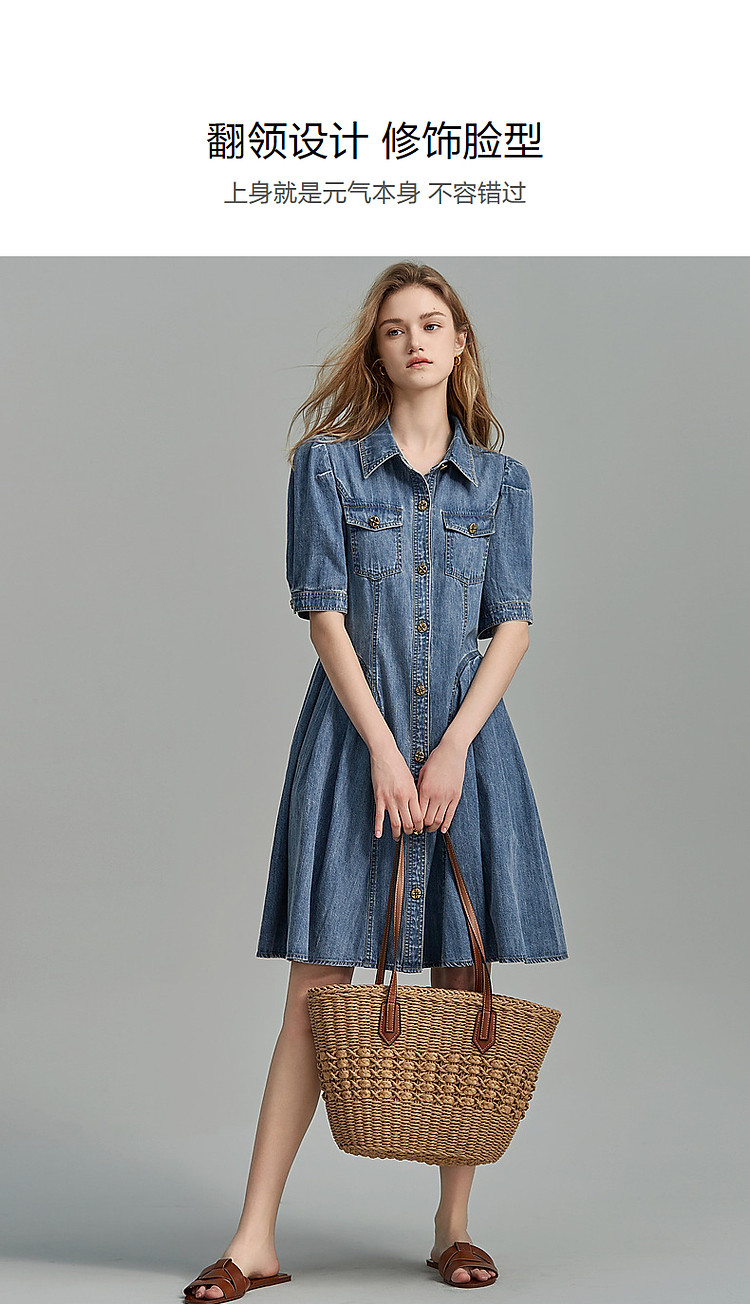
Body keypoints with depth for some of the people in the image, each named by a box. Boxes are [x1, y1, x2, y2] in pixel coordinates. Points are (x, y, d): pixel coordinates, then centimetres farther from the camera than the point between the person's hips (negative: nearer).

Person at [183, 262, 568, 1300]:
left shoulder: (501, 481, 9)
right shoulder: (329, 462, 3)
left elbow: (512, 625, 3)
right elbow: (325, 612, -3)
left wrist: (451, 749, -10)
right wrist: (383, 751, -11)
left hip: (465, 740, 2)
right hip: (353, 737, -2)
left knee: (466, 984, 4)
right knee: (319, 987, -4)